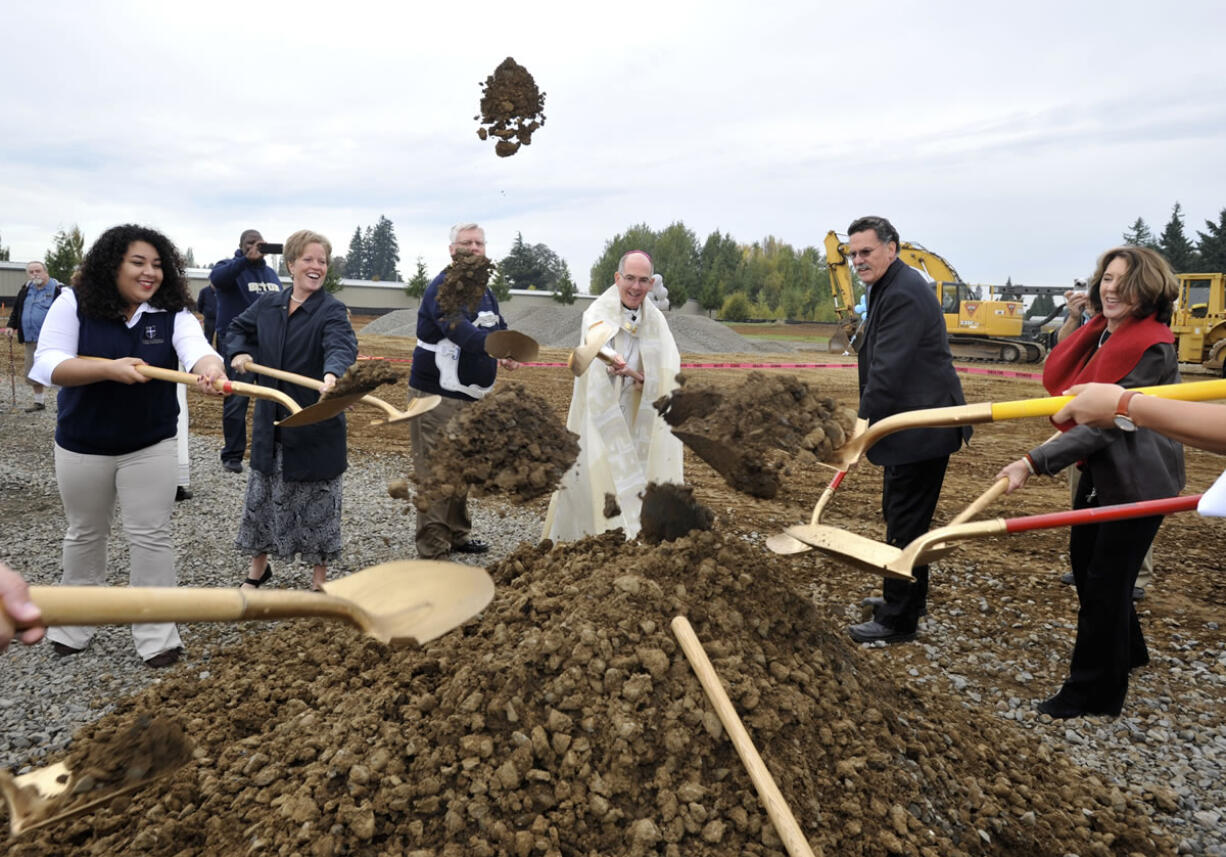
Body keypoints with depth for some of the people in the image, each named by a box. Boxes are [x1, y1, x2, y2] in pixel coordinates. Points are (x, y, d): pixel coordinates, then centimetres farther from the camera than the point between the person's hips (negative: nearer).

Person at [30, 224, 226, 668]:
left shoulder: (172, 312, -9)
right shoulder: (74, 304, -10)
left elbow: (196, 348, -30)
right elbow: (47, 365, -18)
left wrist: (211, 370, -54)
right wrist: (109, 369, -34)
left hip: (150, 446, 0)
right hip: (82, 446, 1)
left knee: (151, 536, 2)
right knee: (84, 534, 17)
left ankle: (156, 634, 13)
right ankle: (75, 623, 37)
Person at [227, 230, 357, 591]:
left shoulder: (331, 310, -13)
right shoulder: (267, 305, 4)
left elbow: (342, 346, -33)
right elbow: (237, 329, 22)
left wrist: (332, 374, -55)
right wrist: (239, 353, -1)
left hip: (315, 426, -5)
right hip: (271, 422, 5)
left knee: (316, 501, 5)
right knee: (262, 495, 17)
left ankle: (319, 580, 22)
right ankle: (258, 568, 38)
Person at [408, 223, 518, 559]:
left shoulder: (484, 292, 16)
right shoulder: (442, 288, -13)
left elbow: (500, 331, 14)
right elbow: (459, 330, -30)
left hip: (471, 396, 9)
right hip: (437, 395, -9)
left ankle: (456, 535, 32)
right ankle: (432, 550, -1)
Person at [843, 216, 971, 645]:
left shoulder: (904, 294, -20)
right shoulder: (890, 287, 15)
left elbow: (888, 371, -25)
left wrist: (861, 428, -21)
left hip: (921, 429, -11)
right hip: (910, 424, 11)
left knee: (905, 523, -3)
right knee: (899, 516, 21)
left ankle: (897, 620, 8)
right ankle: (907, 598, 36)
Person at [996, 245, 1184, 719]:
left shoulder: (1152, 348, -23)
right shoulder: (1102, 332, 3)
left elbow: (1108, 422, -27)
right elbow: (1057, 377, 13)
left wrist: (1034, 462, -31)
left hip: (1137, 479, -9)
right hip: (1099, 470, 9)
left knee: (1105, 581, 0)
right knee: (1084, 560, 21)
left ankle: (1094, 692, 16)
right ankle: (1127, 650, 45)